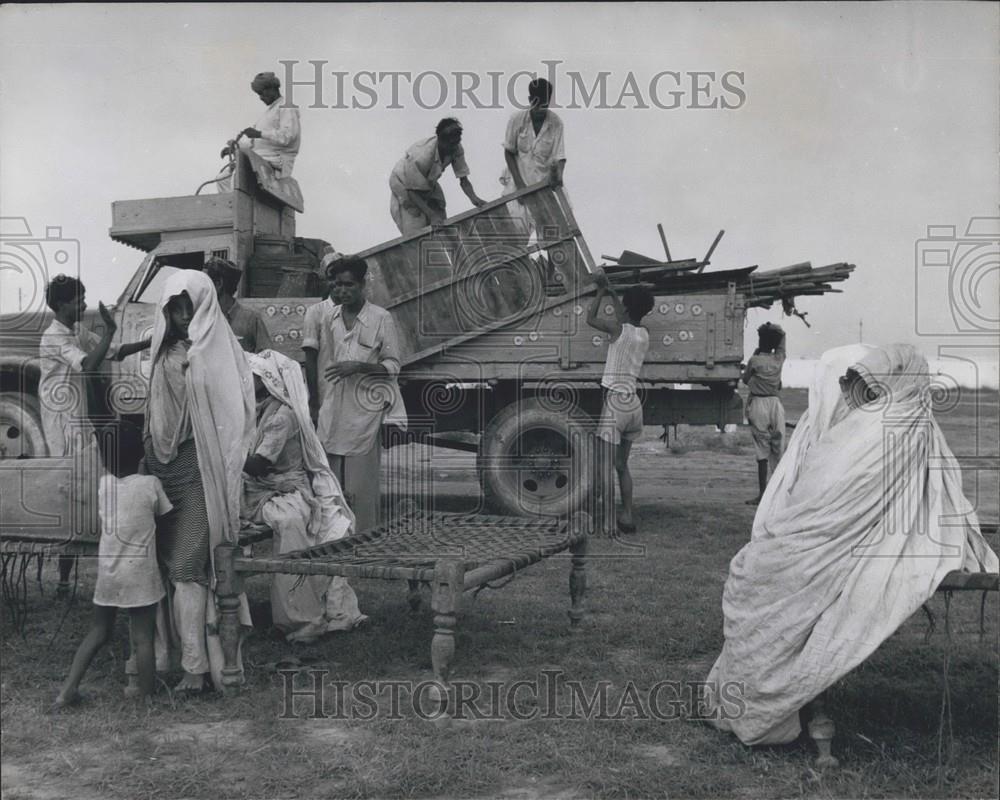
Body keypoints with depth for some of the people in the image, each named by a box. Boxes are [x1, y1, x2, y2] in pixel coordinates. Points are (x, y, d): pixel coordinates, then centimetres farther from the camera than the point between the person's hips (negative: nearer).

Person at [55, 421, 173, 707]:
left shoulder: (103, 484, -2)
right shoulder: (150, 484, -11)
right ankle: (145, 696, 11)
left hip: (107, 572, 4)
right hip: (140, 574, -4)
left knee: (99, 631, 19)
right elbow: (166, 516, 2)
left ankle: (68, 689, 17)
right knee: (142, 637, 4)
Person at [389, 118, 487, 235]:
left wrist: (474, 198, -32)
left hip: (428, 182, 6)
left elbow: (463, 180, -13)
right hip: (405, 184, -6)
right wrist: (431, 214, -37)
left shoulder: (456, 149, -23)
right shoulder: (422, 156, -39)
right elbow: (412, 191, -31)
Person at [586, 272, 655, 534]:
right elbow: (626, 320, 28)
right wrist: (611, 293, 36)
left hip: (615, 402, -7)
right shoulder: (644, 335, 9)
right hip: (634, 403, 7)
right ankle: (627, 514, 15)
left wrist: (601, 291, 17)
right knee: (622, 464, 15)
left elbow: (591, 319, 6)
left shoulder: (618, 329, -9)